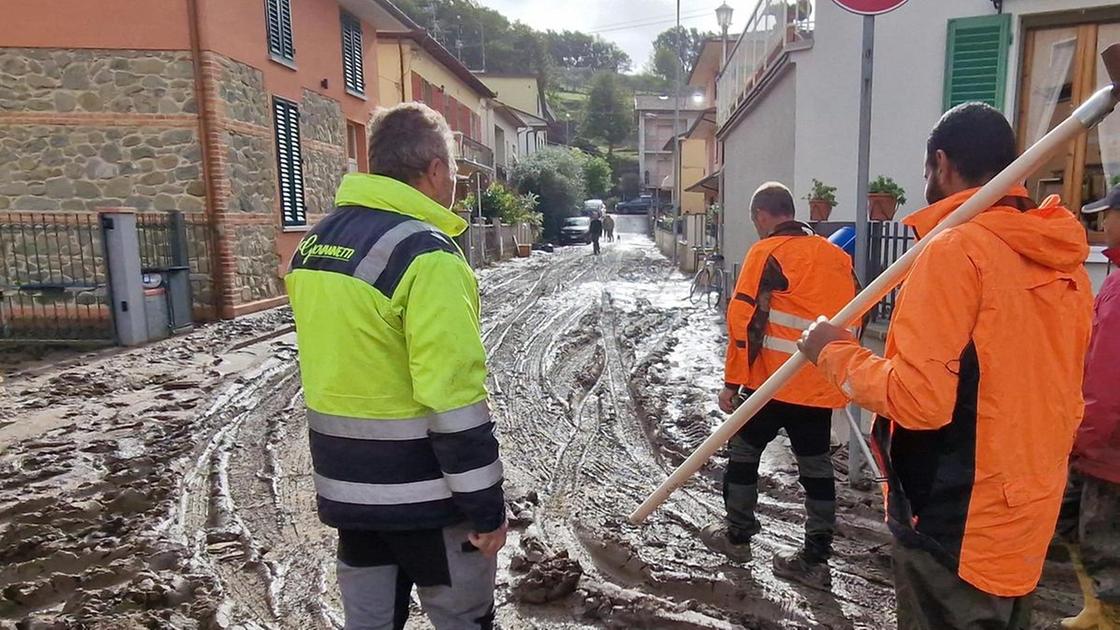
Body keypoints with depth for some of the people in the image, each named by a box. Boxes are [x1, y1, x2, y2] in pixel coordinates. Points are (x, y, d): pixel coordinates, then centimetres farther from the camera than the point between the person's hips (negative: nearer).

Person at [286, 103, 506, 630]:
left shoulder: (315, 243, 5)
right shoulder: (425, 253, -21)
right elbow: (453, 399, -23)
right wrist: (486, 506, -14)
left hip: (346, 487, 8)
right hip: (421, 493, -7)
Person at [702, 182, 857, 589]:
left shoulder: (767, 253, -10)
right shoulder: (837, 255, 10)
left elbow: (745, 321, -16)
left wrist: (733, 381, -11)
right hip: (822, 387, 6)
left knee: (744, 451, 13)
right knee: (816, 467, 13)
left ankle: (737, 535, 26)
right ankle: (815, 559, 19)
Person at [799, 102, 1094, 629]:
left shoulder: (956, 249, -19)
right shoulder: (1066, 263, 5)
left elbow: (918, 400, -25)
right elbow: (1065, 403, 13)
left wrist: (836, 353, -11)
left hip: (956, 527, -7)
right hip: (1029, 524, 8)